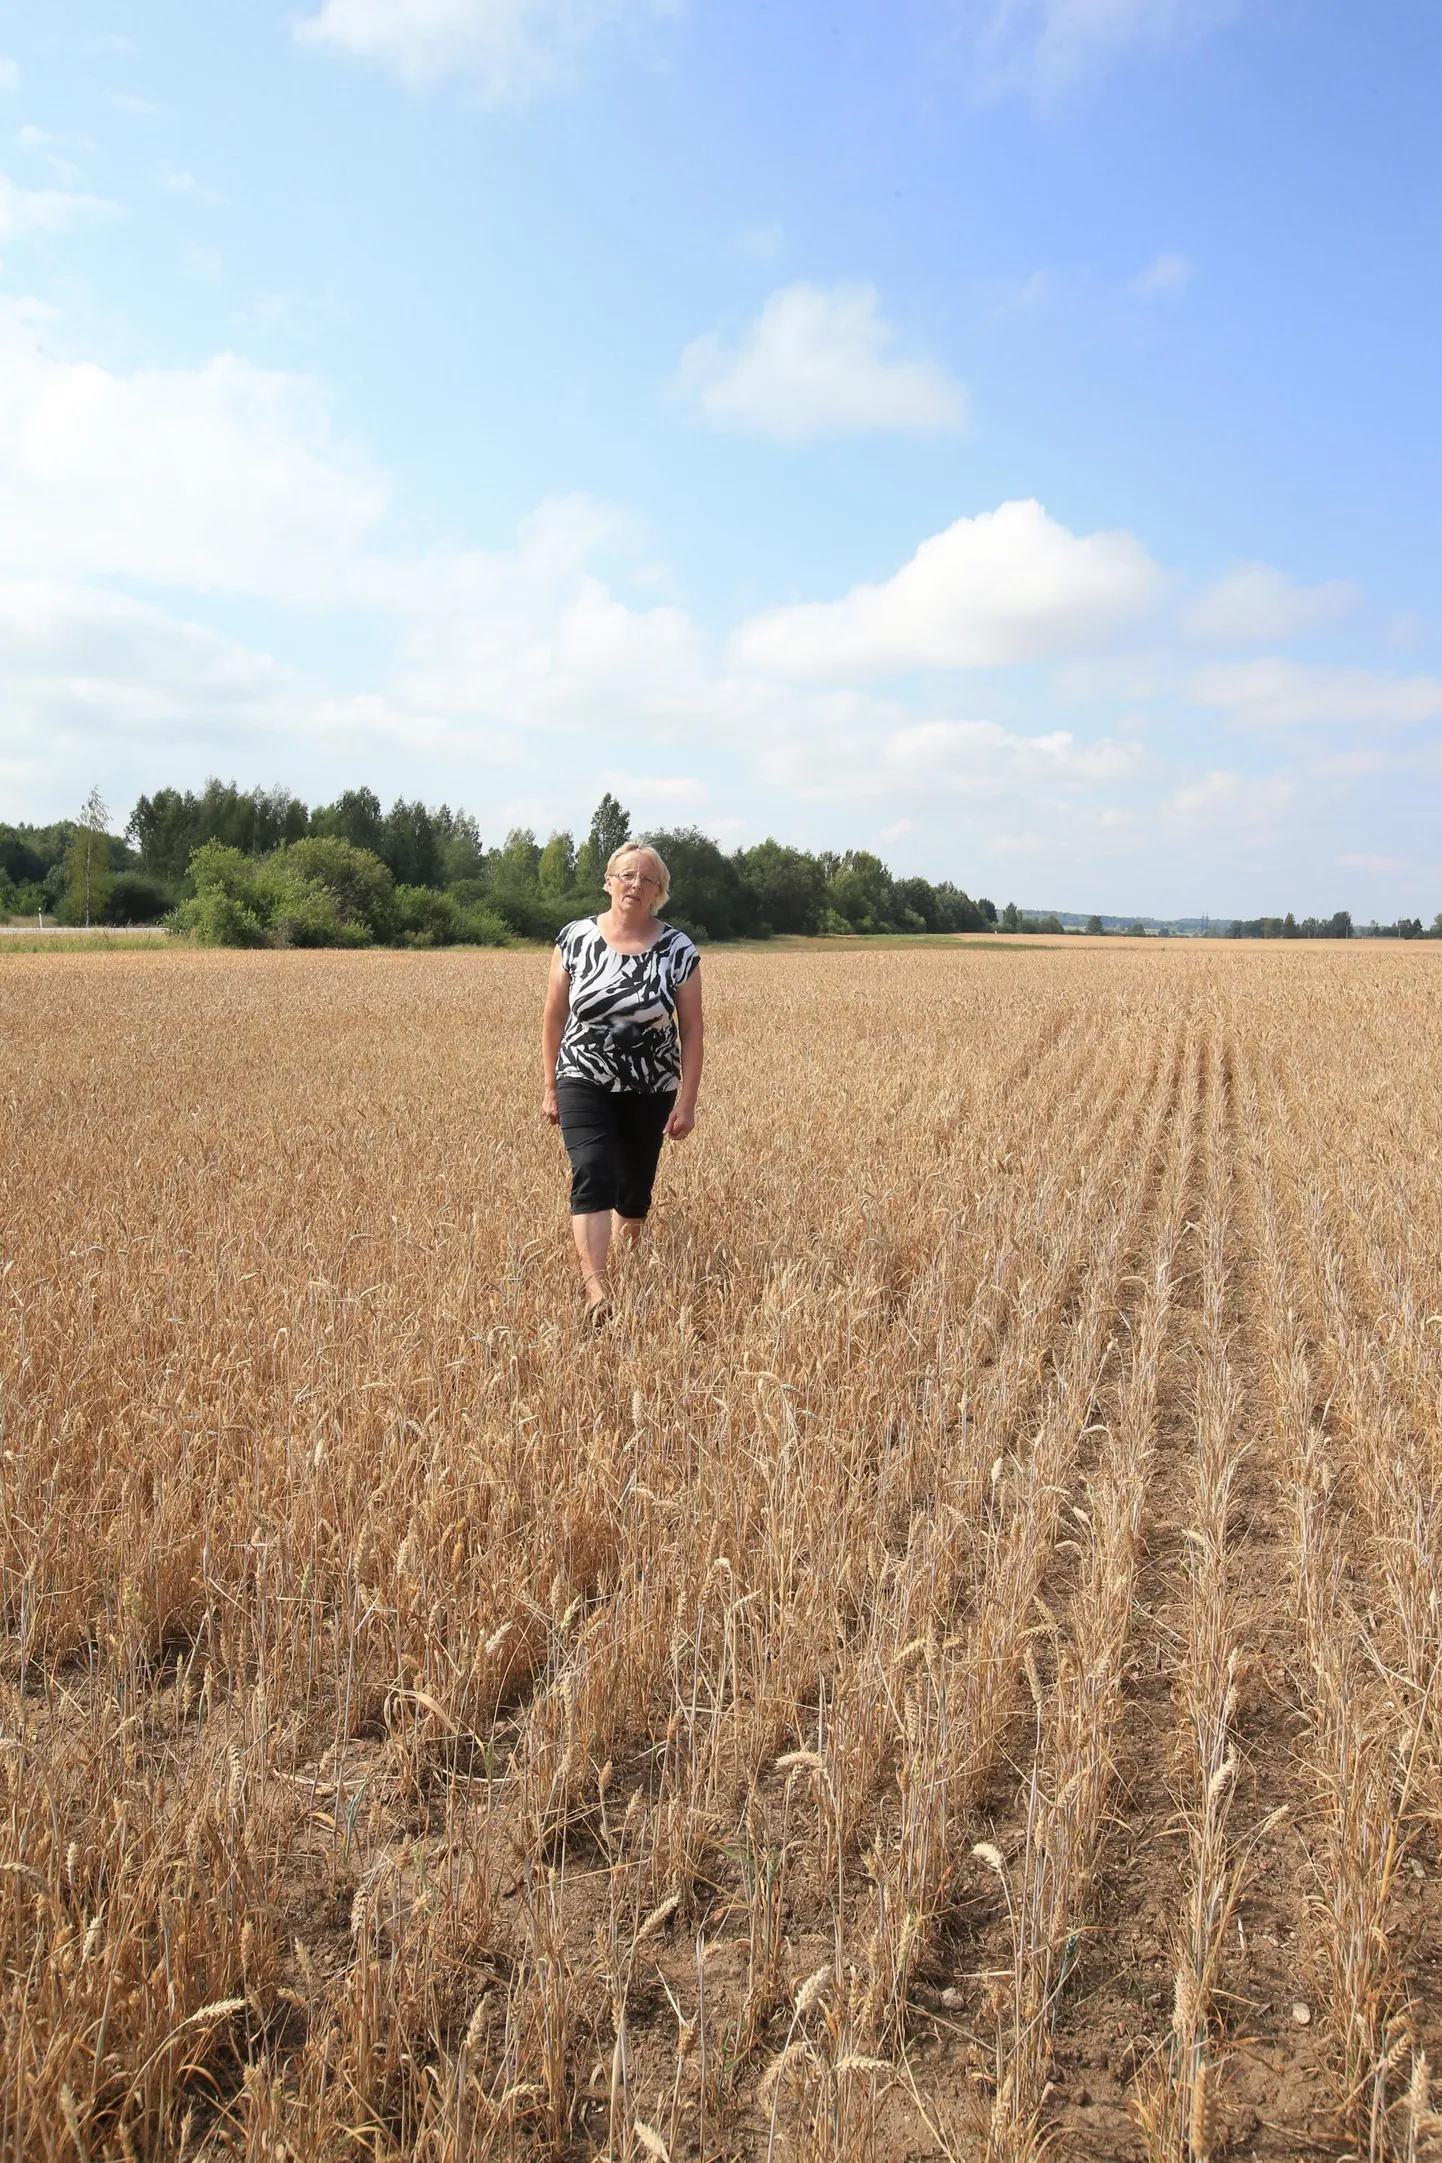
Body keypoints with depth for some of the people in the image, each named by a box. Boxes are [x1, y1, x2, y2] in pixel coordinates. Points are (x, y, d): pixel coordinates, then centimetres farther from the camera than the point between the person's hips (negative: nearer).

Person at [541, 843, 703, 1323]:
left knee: (635, 1187, 14)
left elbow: (691, 1030, -3)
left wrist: (687, 1102, -6)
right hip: (584, 1084, -1)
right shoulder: (575, 938, -4)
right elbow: (554, 1017, 4)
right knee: (592, 1175, -19)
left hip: (651, 1091, 1)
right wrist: (550, 1087, 5)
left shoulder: (678, 950, -6)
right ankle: (596, 1289, -24)